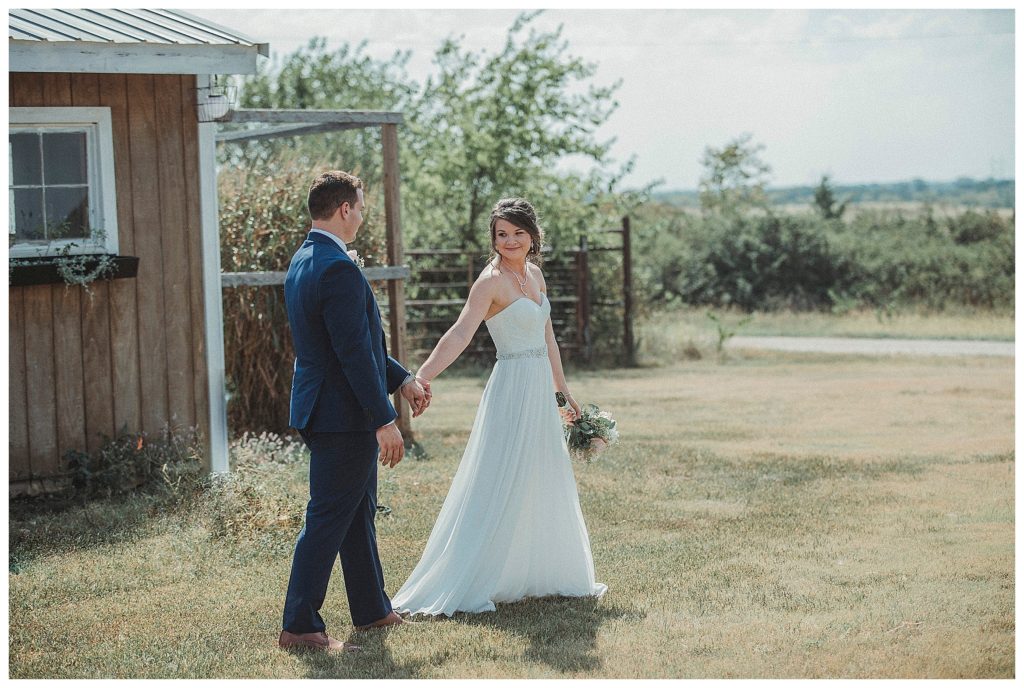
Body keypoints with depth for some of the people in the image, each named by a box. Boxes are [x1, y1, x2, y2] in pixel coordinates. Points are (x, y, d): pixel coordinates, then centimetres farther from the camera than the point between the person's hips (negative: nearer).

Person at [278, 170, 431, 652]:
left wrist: (403, 379, 21)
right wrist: (384, 420, -20)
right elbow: (354, 353, -23)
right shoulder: (338, 269, -21)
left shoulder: (302, 262, 12)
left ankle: (371, 609, 31)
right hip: (343, 415, -10)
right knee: (328, 518, -4)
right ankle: (299, 625, 1)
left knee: (358, 511, 20)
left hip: (324, 409, 10)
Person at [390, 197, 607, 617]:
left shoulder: (535, 274, 10)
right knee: (496, 490, -7)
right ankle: (461, 589, -2)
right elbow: (460, 334, -26)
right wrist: (421, 377, -39)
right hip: (512, 390, -8)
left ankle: (548, 575, 31)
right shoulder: (492, 280, -14)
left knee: (545, 487, 18)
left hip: (540, 391, 8)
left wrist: (563, 390, 21)